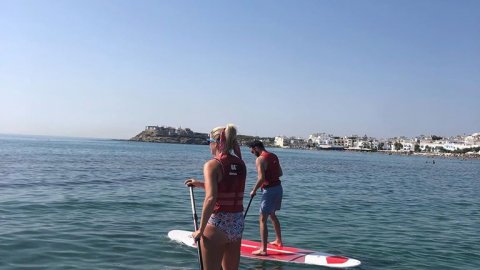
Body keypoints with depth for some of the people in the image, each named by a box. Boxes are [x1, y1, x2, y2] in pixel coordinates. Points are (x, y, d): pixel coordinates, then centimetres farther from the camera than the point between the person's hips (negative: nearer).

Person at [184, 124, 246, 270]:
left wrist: (201, 230, -16)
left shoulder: (212, 164, -12)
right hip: (238, 224, 7)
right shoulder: (241, 164, 7)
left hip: (217, 224, -6)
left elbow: (211, 199, -22)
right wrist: (200, 184, 23)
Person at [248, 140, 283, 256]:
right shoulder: (274, 156, 11)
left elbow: (261, 178, -22)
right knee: (272, 214, 27)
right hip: (278, 187, 9)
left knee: (263, 219, -2)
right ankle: (279, 241, 38)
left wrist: (254, 191, -11)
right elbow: (280, 173, 17)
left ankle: (263, 249, -1)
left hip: (269, 190, -9)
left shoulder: (260, 159, -15)